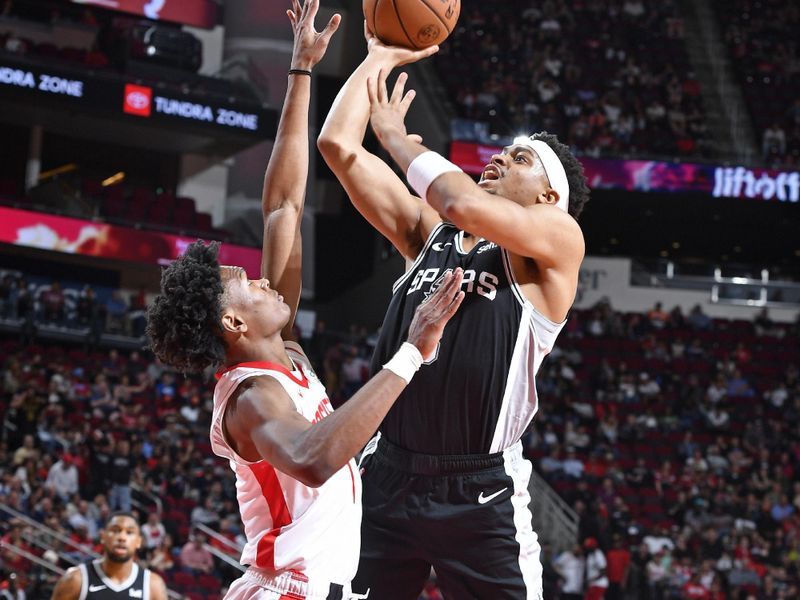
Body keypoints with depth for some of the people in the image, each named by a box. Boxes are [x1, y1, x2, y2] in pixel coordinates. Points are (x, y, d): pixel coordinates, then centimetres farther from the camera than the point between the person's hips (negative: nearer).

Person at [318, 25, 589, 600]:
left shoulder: (559, 237, 0)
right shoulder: (429, 233, 15)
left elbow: (467, 207, -18)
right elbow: (339, 147, 12)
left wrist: (398, 137, -2)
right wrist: (380, 57, 14)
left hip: (480, 495, -5)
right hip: (388, 478, 5)